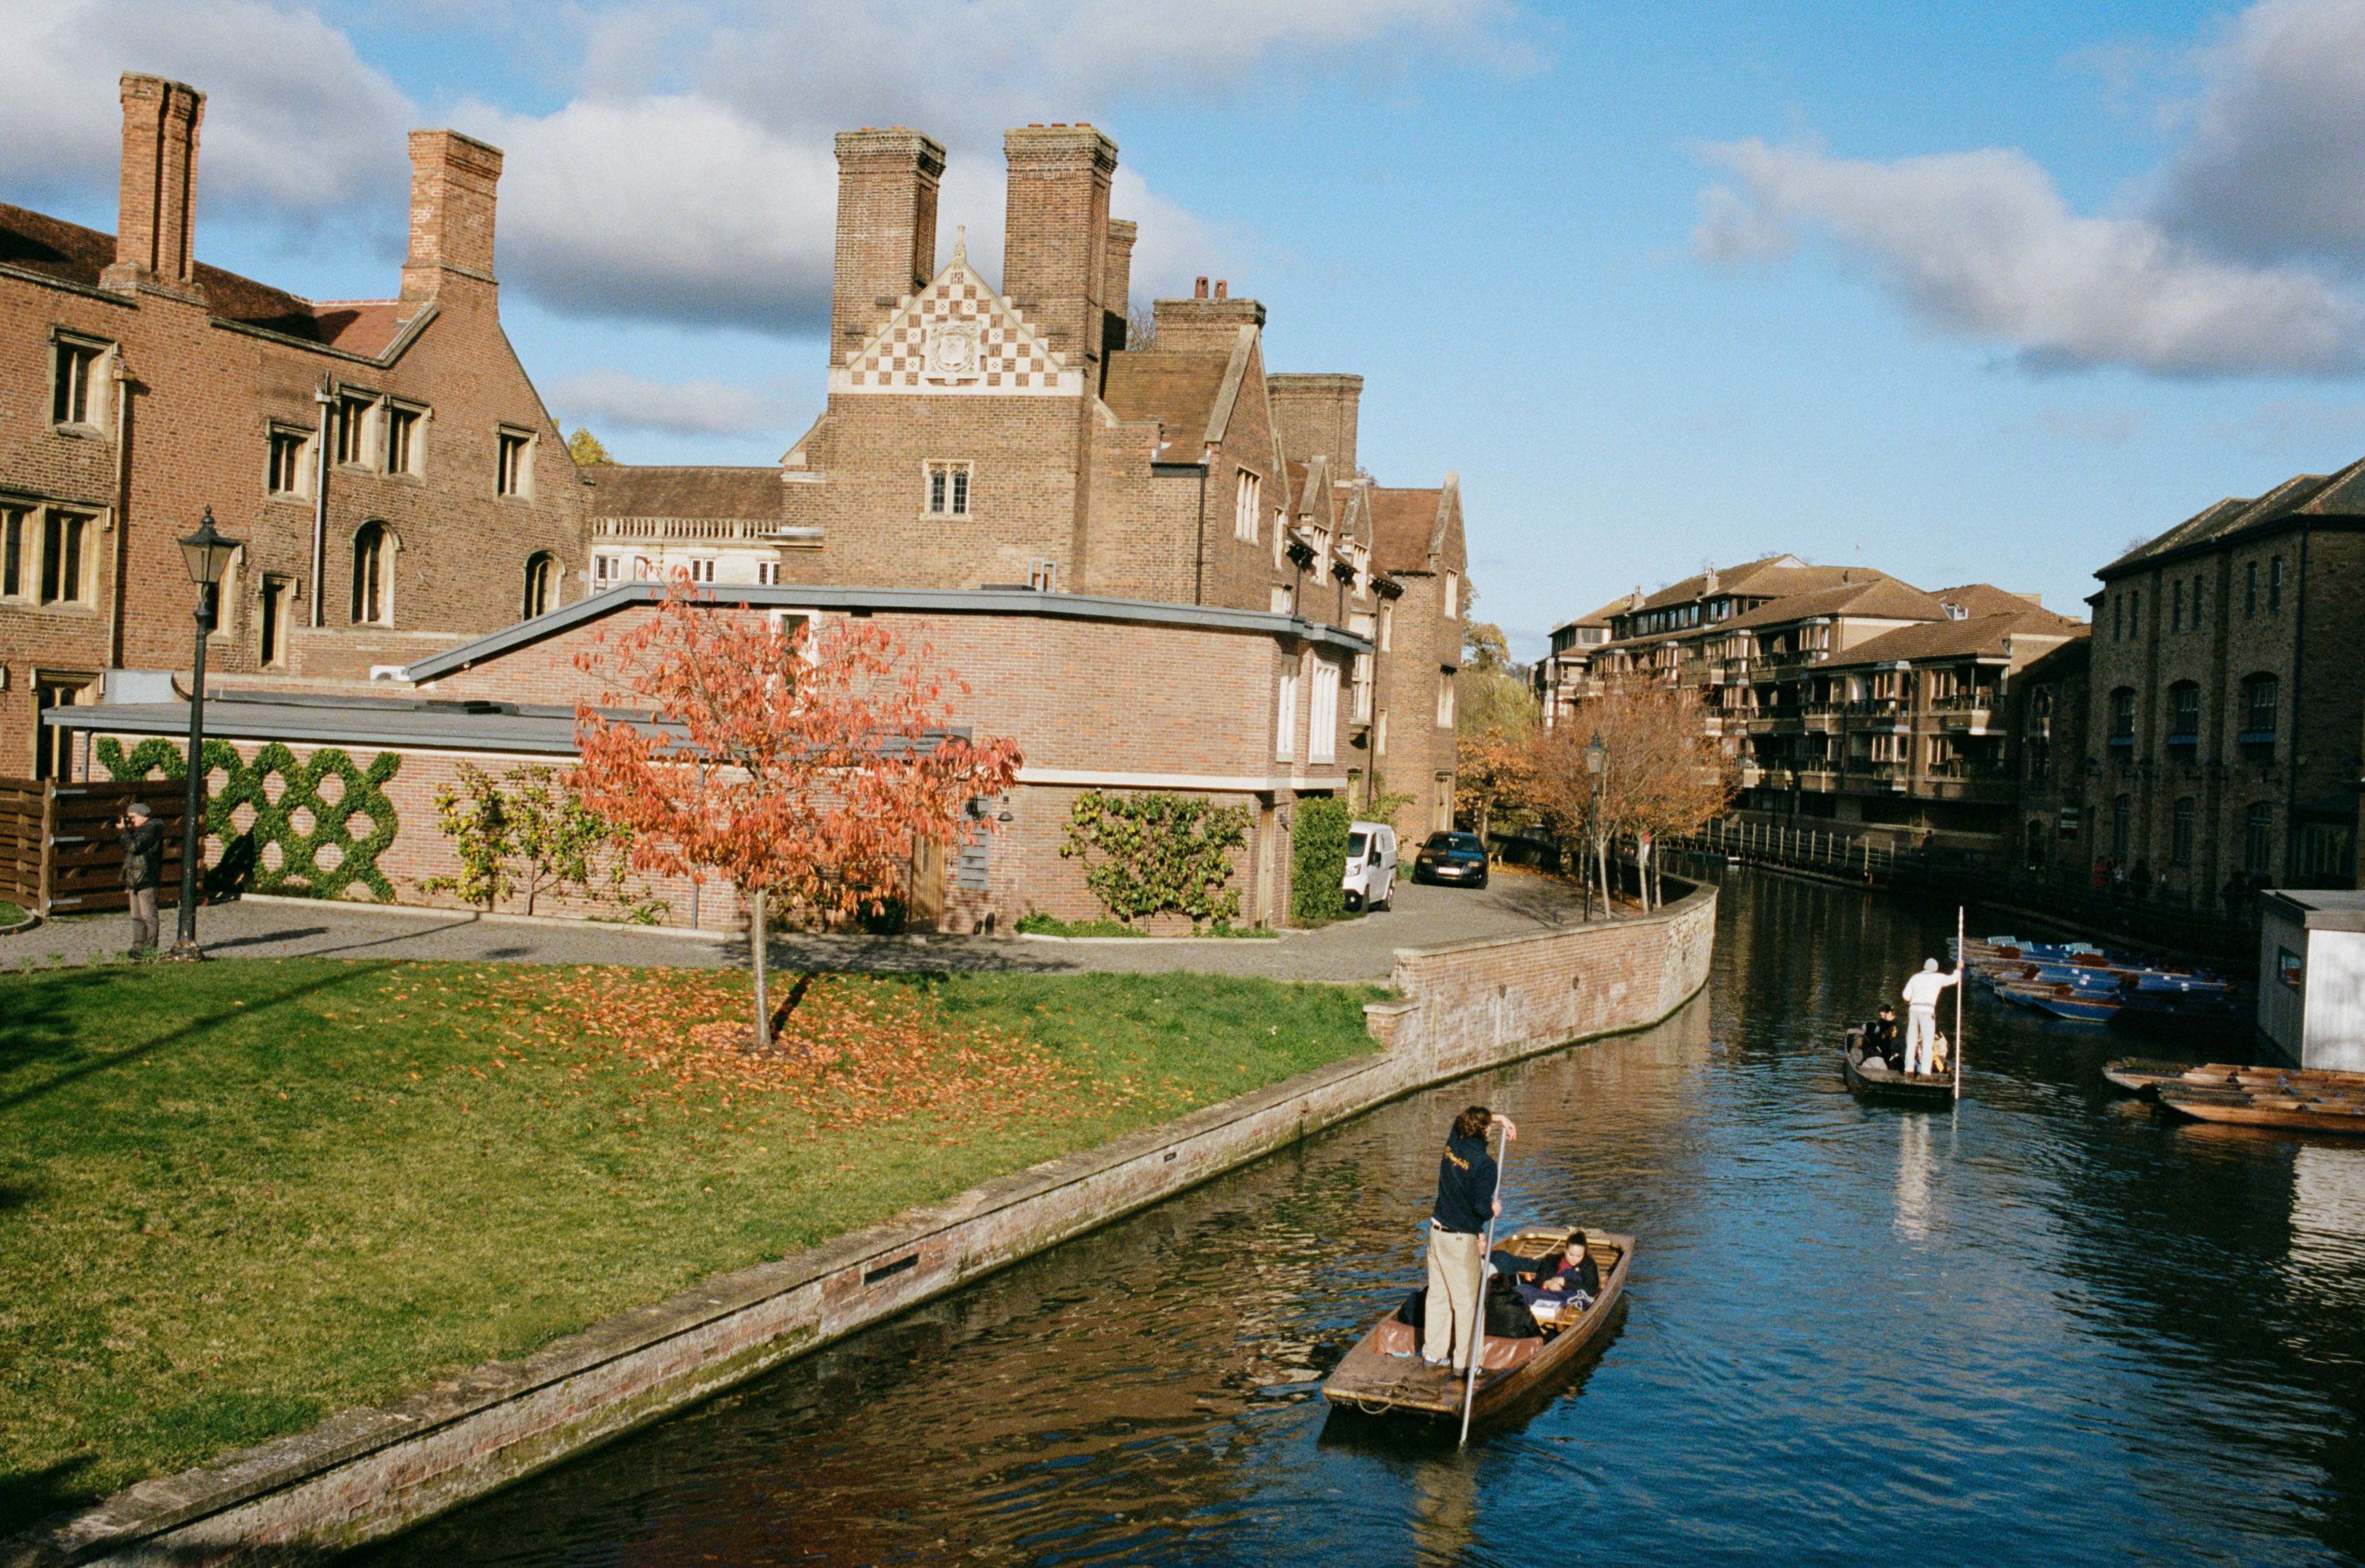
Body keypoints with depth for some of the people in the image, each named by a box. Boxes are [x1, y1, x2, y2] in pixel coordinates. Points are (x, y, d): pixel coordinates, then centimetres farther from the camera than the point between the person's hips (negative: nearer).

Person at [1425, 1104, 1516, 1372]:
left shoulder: (1454, 1143, 2)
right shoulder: (1484, 1163, -19)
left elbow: (1462, 1119, 25)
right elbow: (1481, 1207, -22)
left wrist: (1500, 1118, 25)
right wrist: (1493, 1210, 0)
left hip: (1437, 1231, 7)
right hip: (1461, 1239, -7)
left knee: (1437, 1294, 16)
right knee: (1465, 1301, 4)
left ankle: (1433, 1352, 26)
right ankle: (1463, 1362, 10)